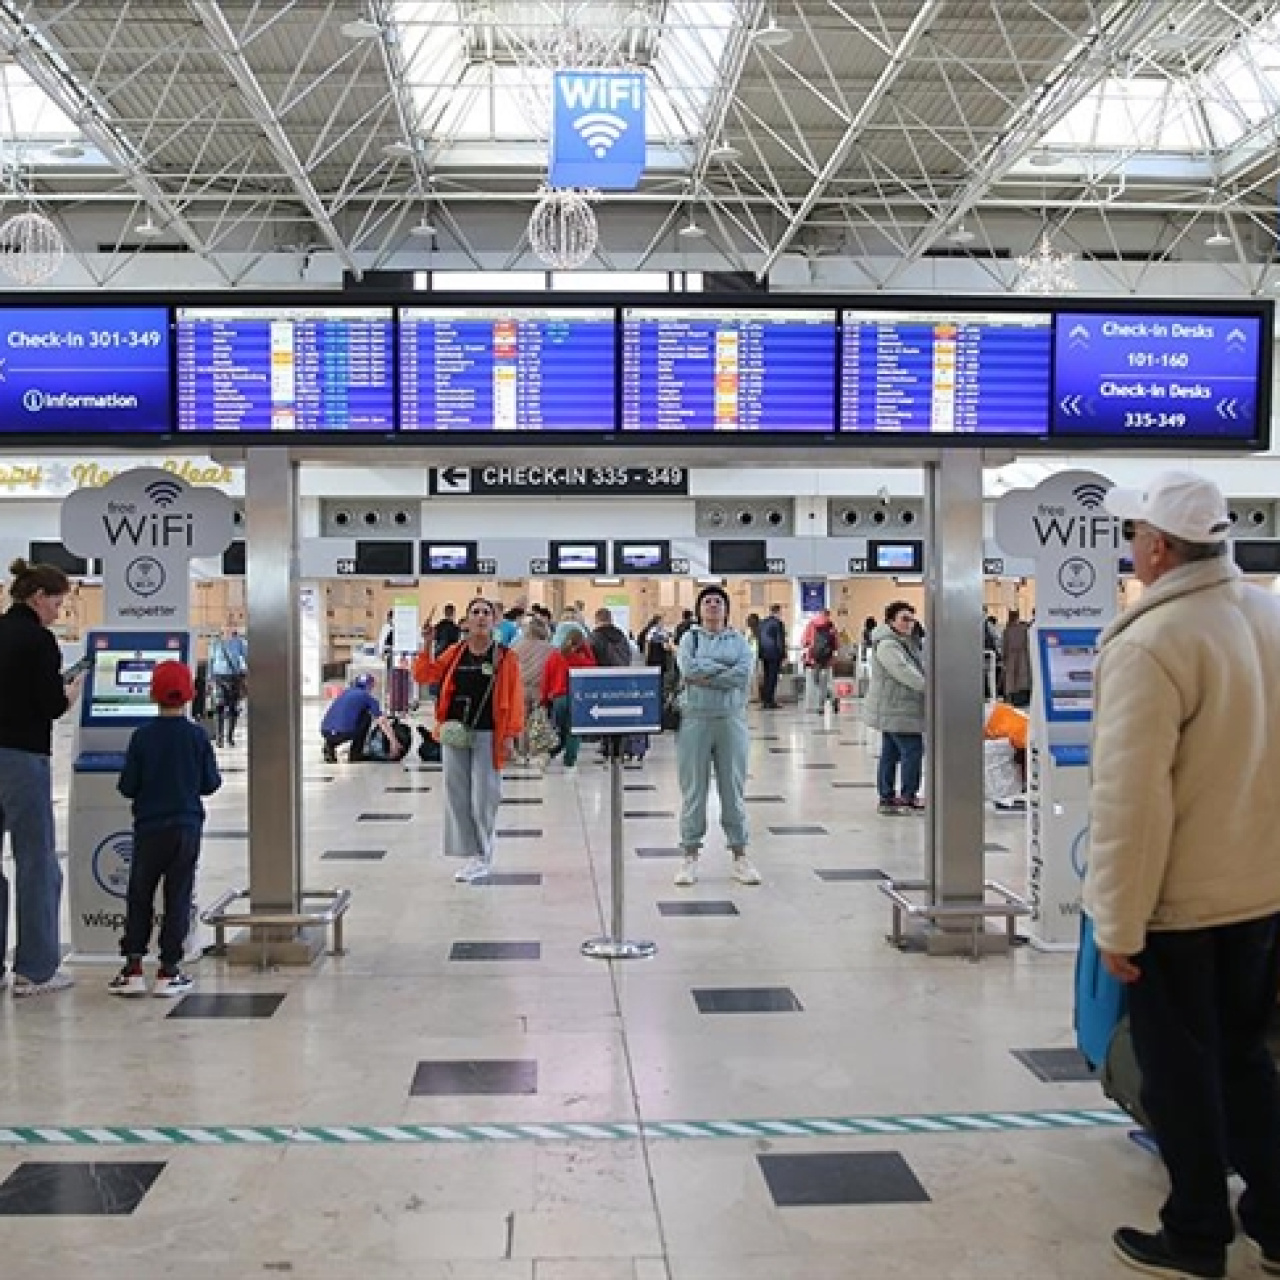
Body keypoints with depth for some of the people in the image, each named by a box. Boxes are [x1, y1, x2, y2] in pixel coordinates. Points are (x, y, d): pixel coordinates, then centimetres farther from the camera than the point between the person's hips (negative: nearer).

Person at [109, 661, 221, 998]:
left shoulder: (141, 737, -7)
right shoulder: (197, 736, -6)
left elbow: (127, 787, -5)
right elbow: (211, 783, -1)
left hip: (149, 828, 0)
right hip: (186, 828, 0)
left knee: (139, 897, 11)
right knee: (178, 898, 6)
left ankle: (133, 970, 9)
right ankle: (168, 972, 6)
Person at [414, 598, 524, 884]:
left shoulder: (505, 657, -2)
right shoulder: (455, 654, 8)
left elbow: (515, 697, -5)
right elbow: (423, 675, 9)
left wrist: (511, 734, -11)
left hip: (487, 735, -4)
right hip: (455, 733, 4)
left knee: (484, 798, 0)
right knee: (457, 796, 6)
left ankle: (483, 857, 14)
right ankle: (471, 855, 16)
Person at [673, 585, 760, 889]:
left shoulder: (739, 640, 9)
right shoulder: (690, 637, 7)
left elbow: (743, 674, -9)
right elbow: (688, 668, -12)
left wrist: (705, 672, -11)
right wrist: (725, 669, -9)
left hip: (731, 719, 1)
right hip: (695, 719, -1)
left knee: (734, 789, 5)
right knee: (693, 790, 3)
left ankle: (740, 856, 13)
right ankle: (690, 856, 11)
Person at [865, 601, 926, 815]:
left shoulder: (907, 642, 18)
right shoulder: (887, 645, -16)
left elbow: (918, 669, 21)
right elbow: (905, 673, -25)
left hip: (896, 710, 10)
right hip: (896, 709, -10)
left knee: (890, 754, 11)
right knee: (912, 750, -9)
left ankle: (887, 798, 15)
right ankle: (908, 798, -2)